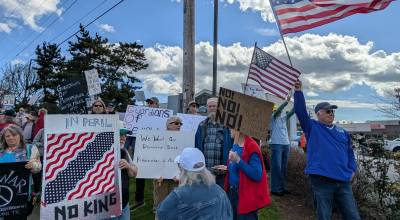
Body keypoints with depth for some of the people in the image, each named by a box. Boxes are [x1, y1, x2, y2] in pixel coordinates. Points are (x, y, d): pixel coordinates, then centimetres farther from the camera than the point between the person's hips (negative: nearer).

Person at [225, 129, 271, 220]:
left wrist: (238, 161, -27)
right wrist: (227, 168, 6)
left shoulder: (251, 147, -20)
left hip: (246, 196, -8)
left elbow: (257, 175, -24)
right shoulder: (235, 145, 6)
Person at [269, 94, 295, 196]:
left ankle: (283, 187, 17)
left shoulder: (284, 118, 16)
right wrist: (287, 101, -24)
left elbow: (292, 111, 8)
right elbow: (279, 109, -16)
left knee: (284, 167, 10)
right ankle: (275, 189, -1)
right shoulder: (272, 118, 0)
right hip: (276, 145, -6)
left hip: (286, 144, 6)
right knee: (276, 167, -5)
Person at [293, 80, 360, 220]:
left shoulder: (342, 132, 17)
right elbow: (300, 111, -10)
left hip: (343, 181, 4)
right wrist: (298, 92, -17)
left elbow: (350, 153, 21)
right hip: (321, 181, -4)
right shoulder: (312, 128, 3)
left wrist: (352, 170, 7)